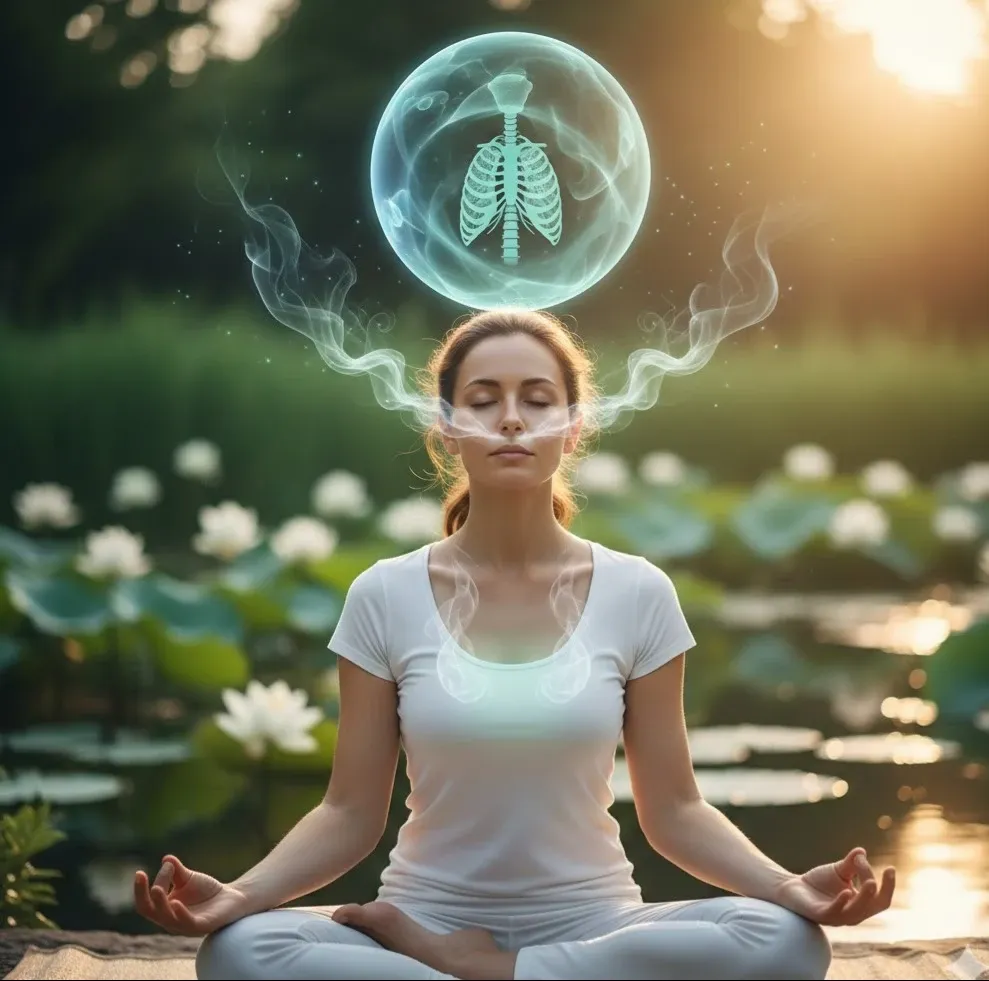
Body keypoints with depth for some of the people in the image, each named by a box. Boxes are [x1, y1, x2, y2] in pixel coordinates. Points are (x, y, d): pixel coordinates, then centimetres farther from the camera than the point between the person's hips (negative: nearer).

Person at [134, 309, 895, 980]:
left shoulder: (637, 594, -2)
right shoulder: (386, 597, -2)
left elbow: (673, 810, 0)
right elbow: (351, 813, -2)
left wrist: (790, 888, -18)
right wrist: (237, 894, -21)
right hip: (428, 916, -1)